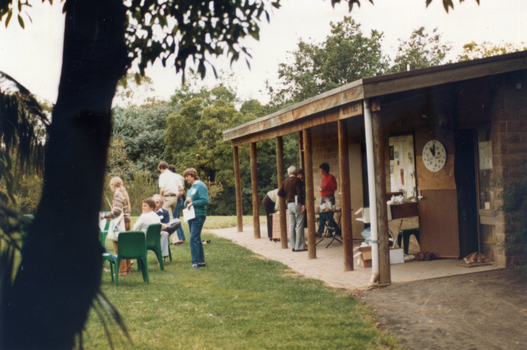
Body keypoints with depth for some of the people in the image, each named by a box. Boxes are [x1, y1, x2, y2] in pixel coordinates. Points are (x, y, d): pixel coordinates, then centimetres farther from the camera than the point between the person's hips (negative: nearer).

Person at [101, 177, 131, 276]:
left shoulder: (117, 194, -12)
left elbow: (117, 211, -22)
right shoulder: (124, 193, 15)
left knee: (118, 247, -4)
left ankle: (122, 270, -3)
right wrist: (111, 216, 20)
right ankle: (128, 267, 19)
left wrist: (105, 216, -11)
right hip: (126, 222, 9)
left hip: (120, 223, -9)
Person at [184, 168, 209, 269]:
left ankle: (195, 262, -10)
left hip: (199, 216, -9)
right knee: (196, 239, 12)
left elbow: (205, 200, -18)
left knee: (194, 239, -12)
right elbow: (187, 203, 22)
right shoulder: (191, 188, 17)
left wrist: (192, 203, -17)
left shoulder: (200, 186, -10)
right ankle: (201, 261, 18)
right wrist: (187, 201, -1)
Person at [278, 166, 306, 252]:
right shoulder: (297, 180, -8)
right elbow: (299, 193, -17)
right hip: (297, 204, -7)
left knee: (291, 225, 9)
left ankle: (293, 245, 12)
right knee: (299, 225, -4)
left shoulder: (285, 182, 11)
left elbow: (280, 193, 9)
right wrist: (303, 204, -17)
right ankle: (299, 246, -5)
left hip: (289, 205, 7)